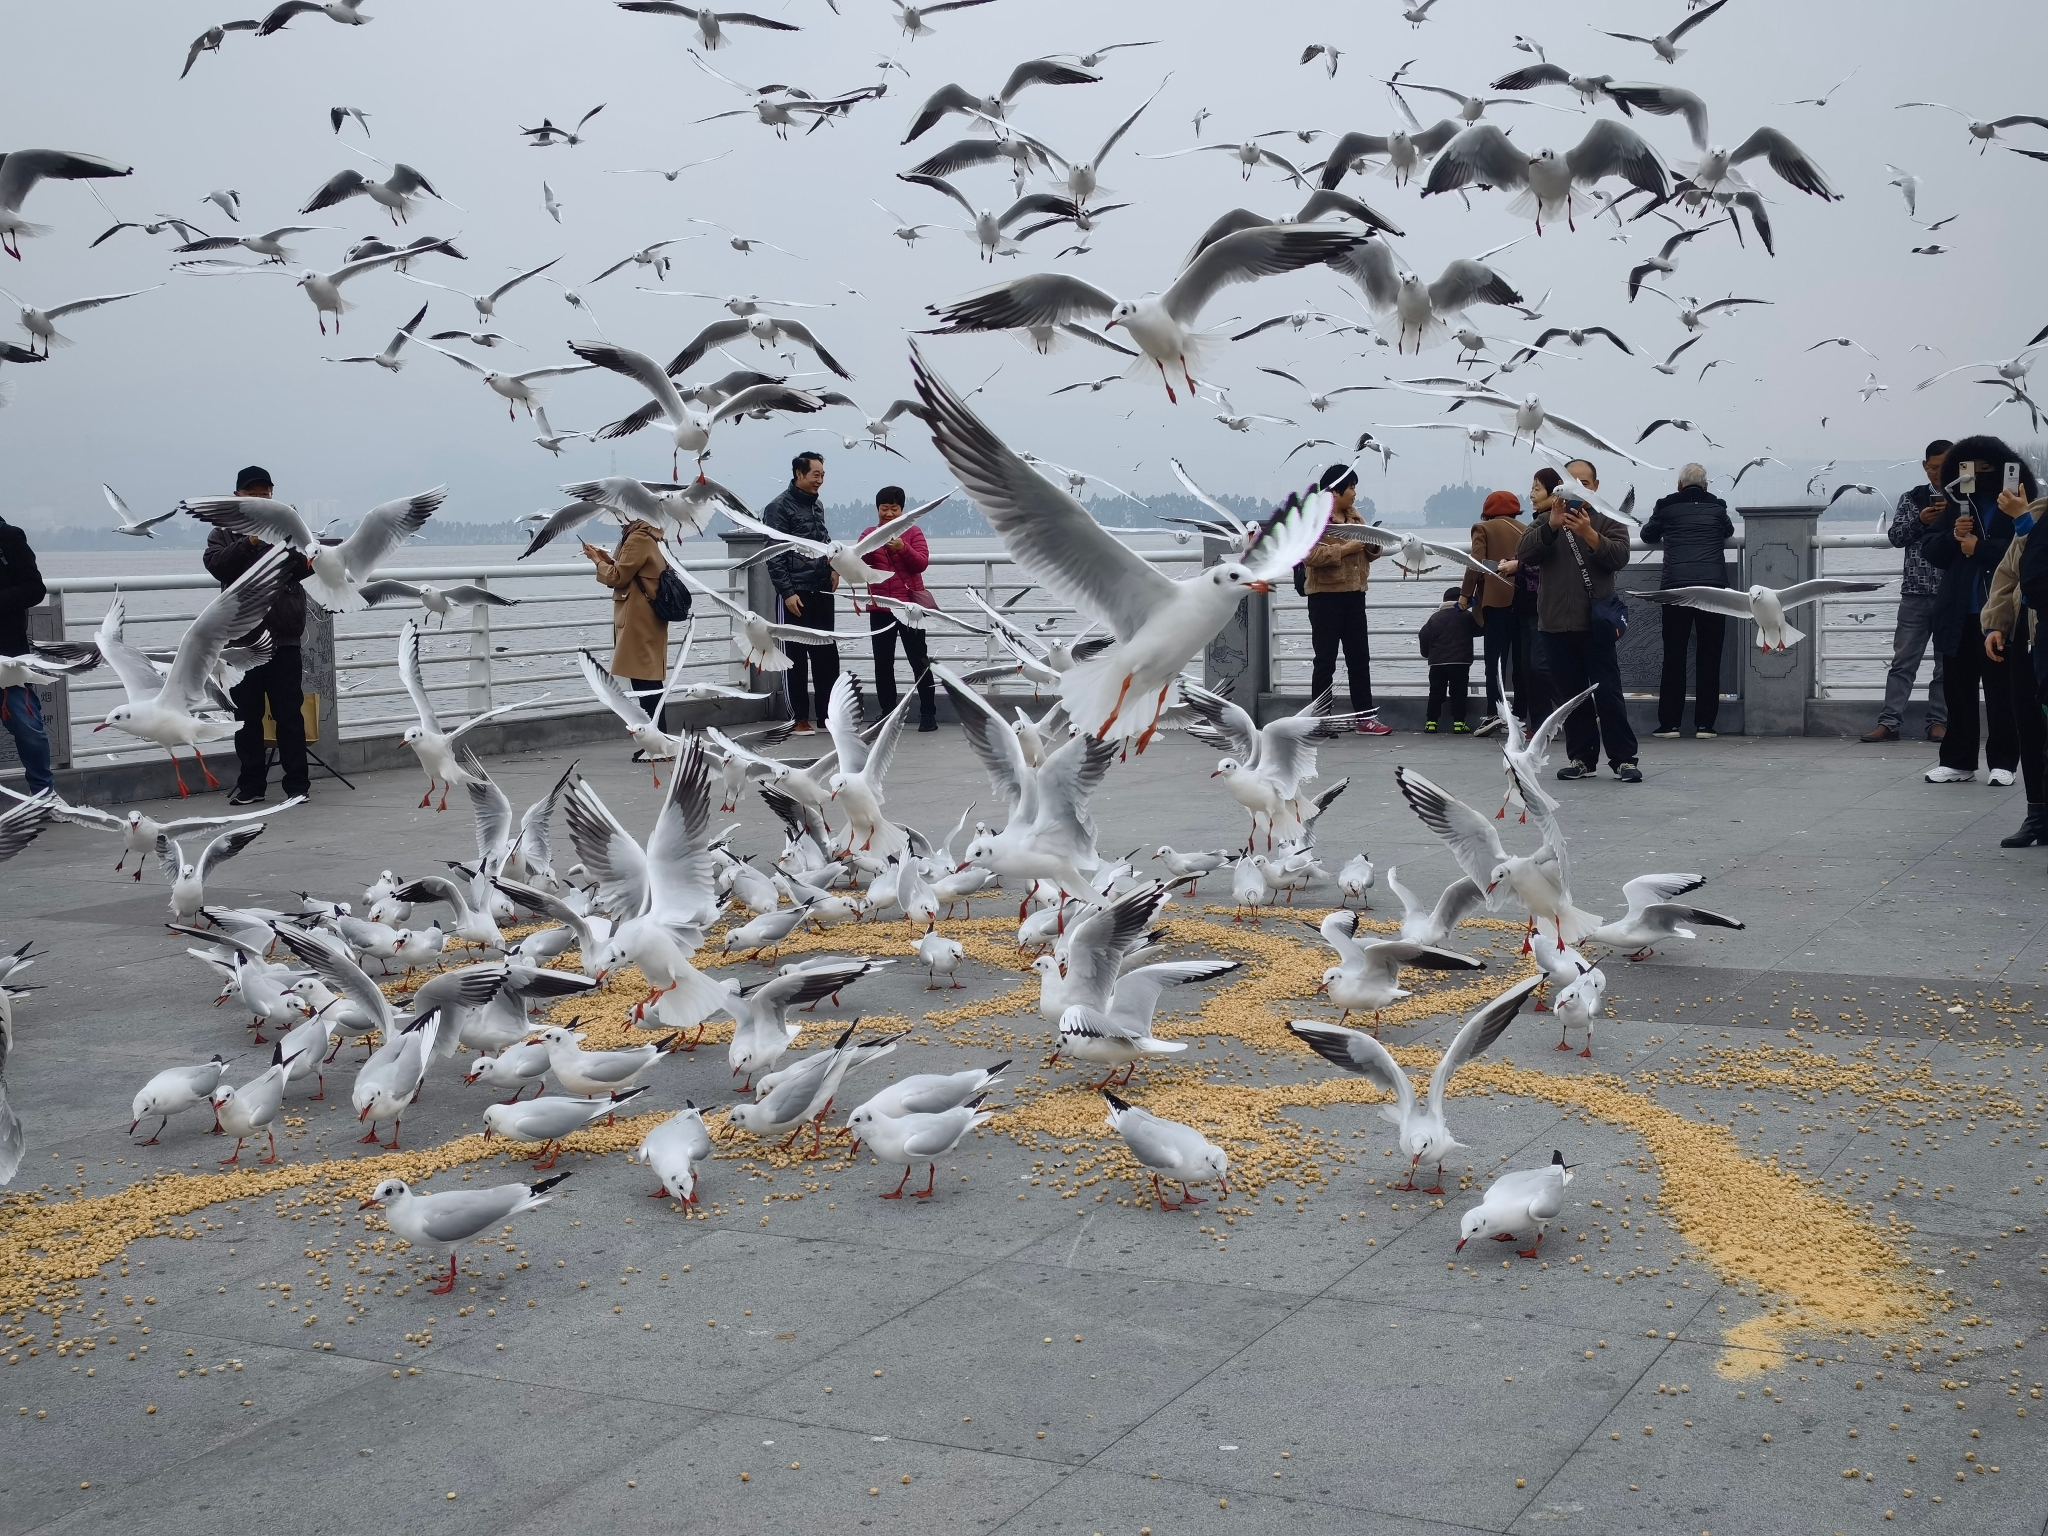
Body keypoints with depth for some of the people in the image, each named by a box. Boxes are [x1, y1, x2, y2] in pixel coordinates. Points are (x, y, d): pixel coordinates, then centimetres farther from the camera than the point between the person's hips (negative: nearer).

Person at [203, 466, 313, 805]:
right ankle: (251, 785, 13)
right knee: (247, 716, 6)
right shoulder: (224, 533, 9)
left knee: (289, 714, -1)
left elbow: (308, 566, -3)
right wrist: (250, 541, -21)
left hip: (284, 638, -1)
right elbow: (215, 564, -10)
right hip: (243, 639, 1)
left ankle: (297, 783, 4)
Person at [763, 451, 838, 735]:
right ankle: (800, 717, 7)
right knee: (798, 656, 0)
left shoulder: (817, 505, 13)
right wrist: (787, 592, -18)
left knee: (826, 654, 8)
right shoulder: (779, 508, -9)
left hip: (822, 592, 7)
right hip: (796, 594, -7)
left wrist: (833, 568, 7)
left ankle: (827, 714, 14)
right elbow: (775, 555, -13)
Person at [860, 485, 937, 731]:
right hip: (880, 608, 3)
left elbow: (922, 563, -11)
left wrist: (903, 548, -26)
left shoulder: (913, 532, 1)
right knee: (883, 664, 7)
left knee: (919, 661, 0)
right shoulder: (869, 534, 7)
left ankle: (928, 714, 3)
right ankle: (887, 713, 16)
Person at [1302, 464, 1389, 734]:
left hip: (1354, 594, 7)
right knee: (1325, 660, -1)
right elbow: (1309, 555, -22)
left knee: (1359, 658, 9)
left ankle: (1366, 717, 14)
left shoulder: (1354, 516, 15)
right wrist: (1344, 549, -22)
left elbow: (1368, 554, 22)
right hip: (1326, 597, -7)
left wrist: (1372, 545, 0)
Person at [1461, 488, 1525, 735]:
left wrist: (1465, 594, 1)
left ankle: (1494, 713, -18)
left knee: (1495, 658, -7)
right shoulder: (1527, 530, 15)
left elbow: (1476, 563, -4)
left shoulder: (1483, 528, 4)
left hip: (1496, 599, -4)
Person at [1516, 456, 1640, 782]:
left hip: (1596, 623, -3)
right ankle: (1582, 758, 14)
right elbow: (1524, 555, -5)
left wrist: (1588, 533, -26)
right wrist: (1551, 525, -20)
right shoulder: (1547, 522, 11)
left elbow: (1619, 556, -12)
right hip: (1556, 623, 3)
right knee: (1571, 695, 7)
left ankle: (1624, 759, -3)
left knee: (1608, 693, -6)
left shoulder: (1607, 522, 5)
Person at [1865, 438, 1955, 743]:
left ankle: (1939, 723, 12)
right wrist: (1919, 520, -12)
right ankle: (1888, 722, 1)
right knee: (1903, 661, 1)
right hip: (1916, 593, 1)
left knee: (1947, 662, 5)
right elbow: (1895, 536, 3)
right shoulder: (1913, 499, 9)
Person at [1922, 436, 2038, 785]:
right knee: (1957, 690, 9)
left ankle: (2003, 762, 8)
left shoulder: (2015, 509, -4)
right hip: (1959, 615, 5)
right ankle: (1958, 761, 16)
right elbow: (1931, 551, 9)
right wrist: (1952, 536, -9)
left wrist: (1979, 547, -16)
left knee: (2001, 691, 0)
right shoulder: (1957, 509, 13)